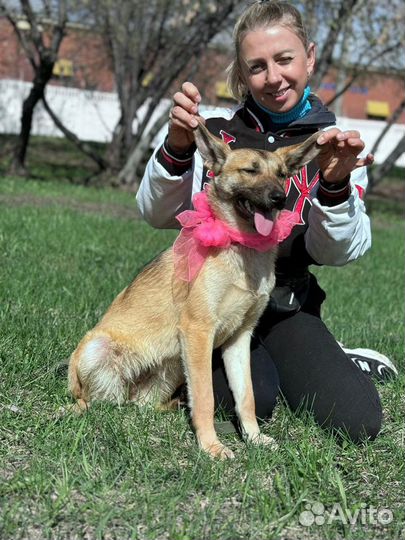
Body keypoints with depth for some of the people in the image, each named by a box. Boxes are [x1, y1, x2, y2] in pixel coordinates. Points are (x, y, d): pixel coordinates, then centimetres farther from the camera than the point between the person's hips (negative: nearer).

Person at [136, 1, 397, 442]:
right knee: (251, 399, -28)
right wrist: (176, 149, -24)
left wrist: (336, 186, -27)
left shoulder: (332, 145, 0)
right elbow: (158, 215, -5)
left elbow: (334, 252, -6)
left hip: (287, 304, 1)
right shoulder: (216, 132, -4)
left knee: (357, 422, -17)